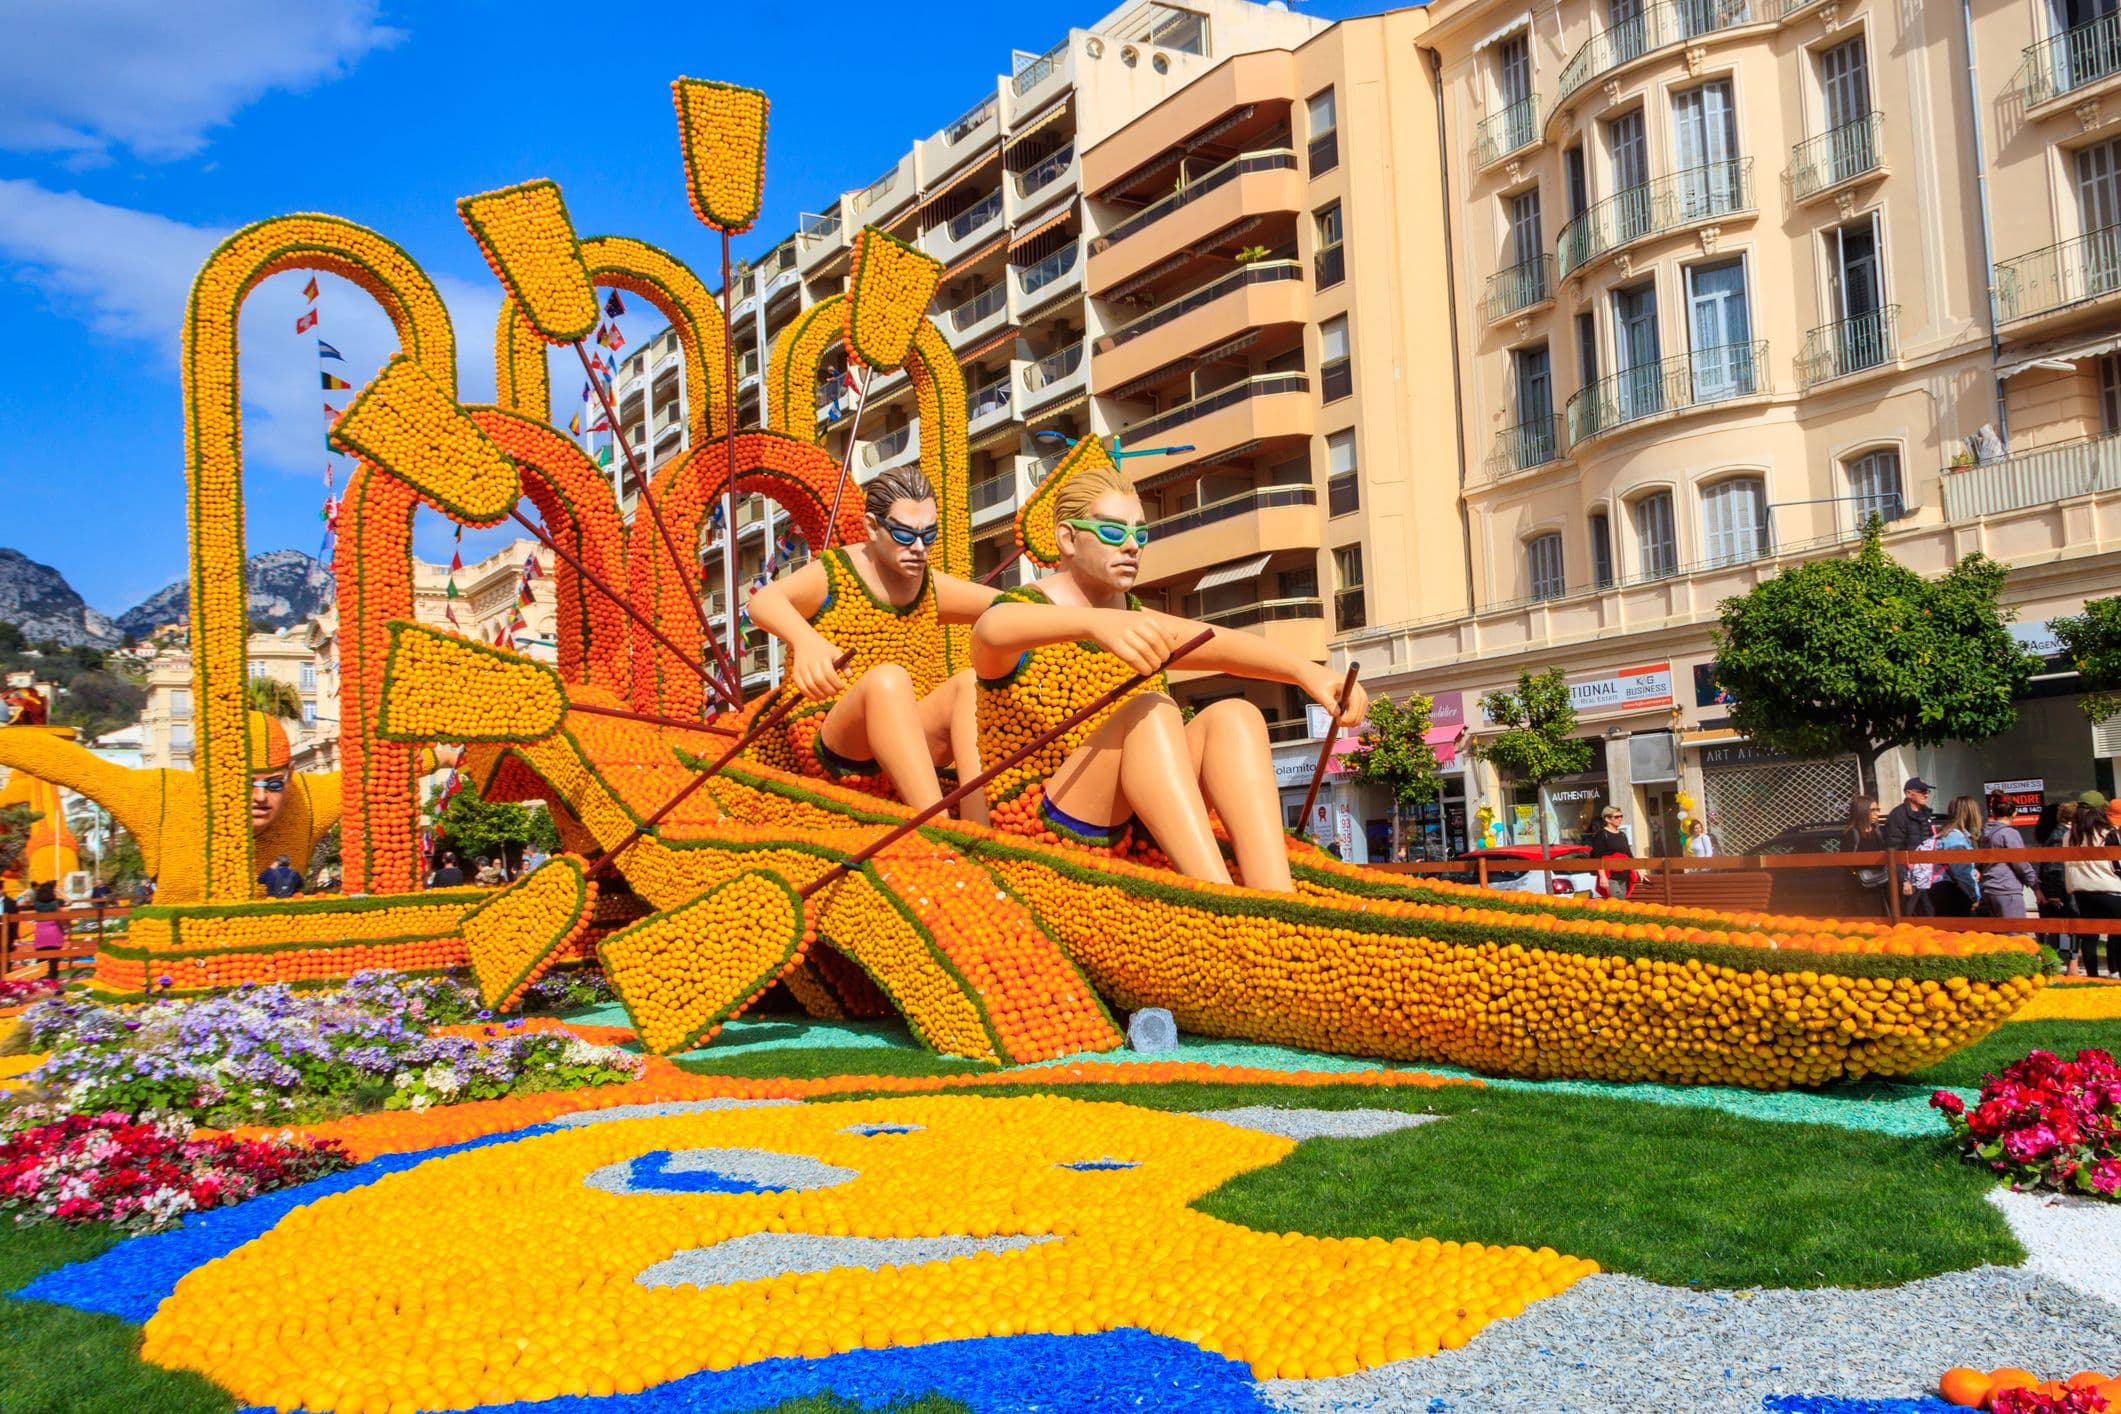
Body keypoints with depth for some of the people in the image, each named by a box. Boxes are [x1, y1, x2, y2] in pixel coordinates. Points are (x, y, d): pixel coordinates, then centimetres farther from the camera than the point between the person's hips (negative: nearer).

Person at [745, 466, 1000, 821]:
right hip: (830, 749, -5)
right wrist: (806, 640, -47)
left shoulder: (932, 588, 12)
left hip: (911, 748, 5)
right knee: (887, 678, -34)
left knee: (973, 682, -21)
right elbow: (763, 601, -24)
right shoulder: (834, 574, -3)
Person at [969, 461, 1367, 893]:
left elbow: (1222, 643, -3)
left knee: (1232, 717, -15)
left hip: (1131, 835, 6)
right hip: (1040, 827, -6)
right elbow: (993, 630, -32)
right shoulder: (1019, 611, -5)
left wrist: (1307, 671, -23)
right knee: (1150, 711, -29)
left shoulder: (1139, 625, 16)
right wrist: (1097, 622, -53)